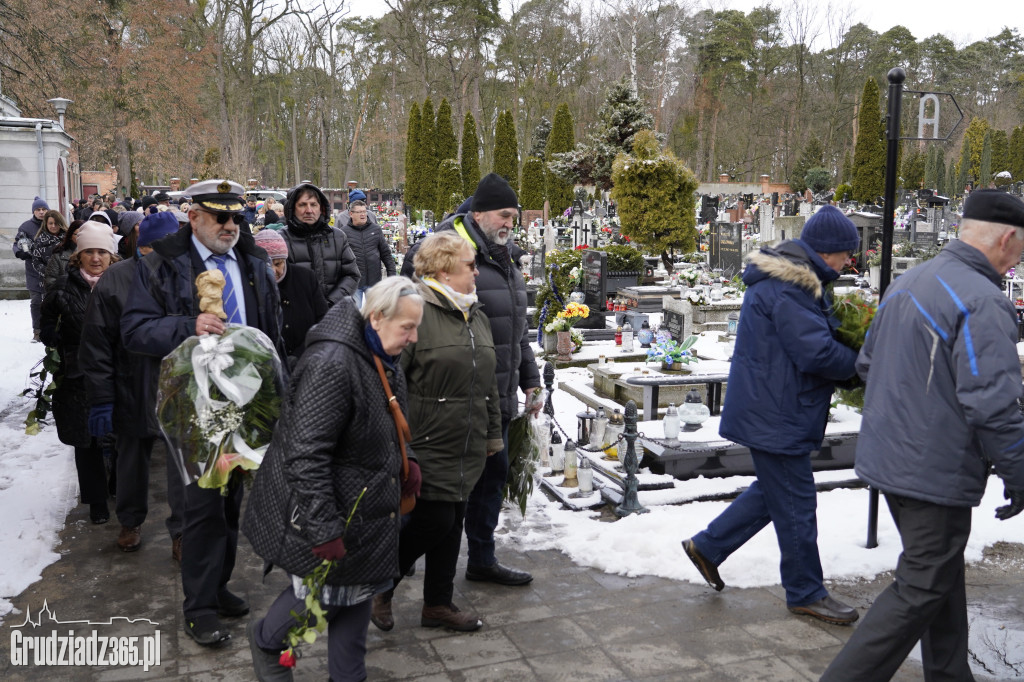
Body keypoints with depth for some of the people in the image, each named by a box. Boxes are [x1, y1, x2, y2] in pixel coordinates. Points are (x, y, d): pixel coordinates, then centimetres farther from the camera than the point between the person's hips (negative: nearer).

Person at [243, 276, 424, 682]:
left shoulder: (385, 361, 3)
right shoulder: (331, 364, -29)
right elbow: (305, 454, -30)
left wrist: (405, 465, 6)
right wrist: (323, 529, -28)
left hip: (366, 507, 9)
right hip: (326, 510, -9)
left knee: (359, 591, 17)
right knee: (321, 591, 9)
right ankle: (266, 641, 40)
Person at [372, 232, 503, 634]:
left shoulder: (476, 316, 13)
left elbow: (488, 382, 20)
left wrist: (493, 433, 20)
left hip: (466, 449, 8)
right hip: (427, 445, -8)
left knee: (452, 522, 13)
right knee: (434, 520, -4)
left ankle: (438, 604, 28)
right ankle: (382, 585, 21)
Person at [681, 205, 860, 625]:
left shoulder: (798, 282, 14)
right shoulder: (786, 290, -22)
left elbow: (815, 335, 18)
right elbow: (817, 352, -26)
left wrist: (852, 336, 1)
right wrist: (861, 362, -9)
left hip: (772, 411, 11)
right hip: (775, 416, -11)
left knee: (775, 491, 21)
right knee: (796, 504, 3)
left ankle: (707, 546, 30)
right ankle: (806, 594, 19)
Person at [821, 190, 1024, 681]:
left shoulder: (907, 283, 9)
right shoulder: (984, 302, -20)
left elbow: (866, 364, 18)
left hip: (888, 457, 9)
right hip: (937, 473, -9)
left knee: (941, 574, 22)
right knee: (921, 590, 1)